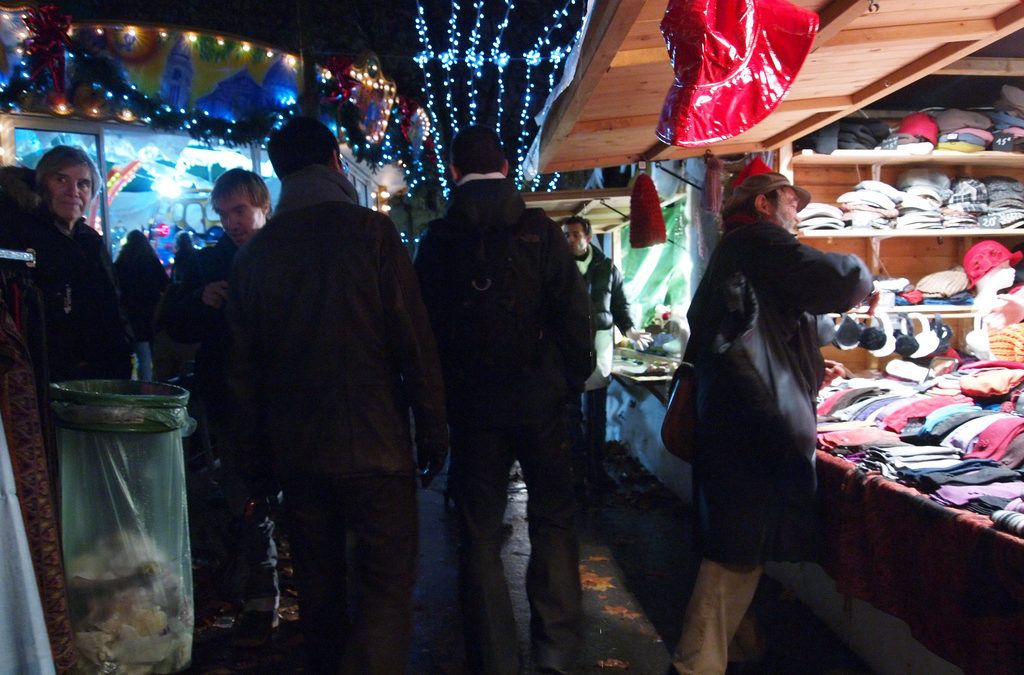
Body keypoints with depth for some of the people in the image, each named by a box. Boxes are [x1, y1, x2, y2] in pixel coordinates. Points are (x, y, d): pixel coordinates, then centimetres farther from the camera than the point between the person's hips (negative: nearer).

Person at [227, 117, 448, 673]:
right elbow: (414, 341, -10)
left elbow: (245, 367, 9)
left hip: (295, 451, 5)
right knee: (388, 582, 0)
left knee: (318, 584, 16)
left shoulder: (254, 252, 6)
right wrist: (433, 432, -2)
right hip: (373, 444, -5)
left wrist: (259, 453, 17)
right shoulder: (370, 231, -7)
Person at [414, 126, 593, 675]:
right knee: (553, 520, 12)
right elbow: (573, 310, -7)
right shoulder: (539, 232, -5)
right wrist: (575, 376, 6)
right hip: (539, 400, -1)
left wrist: (438, 398, 11)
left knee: (480, 532, 9)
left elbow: (424, 324, 1)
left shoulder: (438, 239, -1)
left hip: (472, 403, 1)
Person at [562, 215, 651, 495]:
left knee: (596, 412, 5)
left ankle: (595, 468, 14)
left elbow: (620, 304, 14)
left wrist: (629, 330, -1)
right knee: (572, 411, 2)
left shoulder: (607, 268, 9)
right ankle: (579, 468, 10)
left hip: (598, 346, 1)